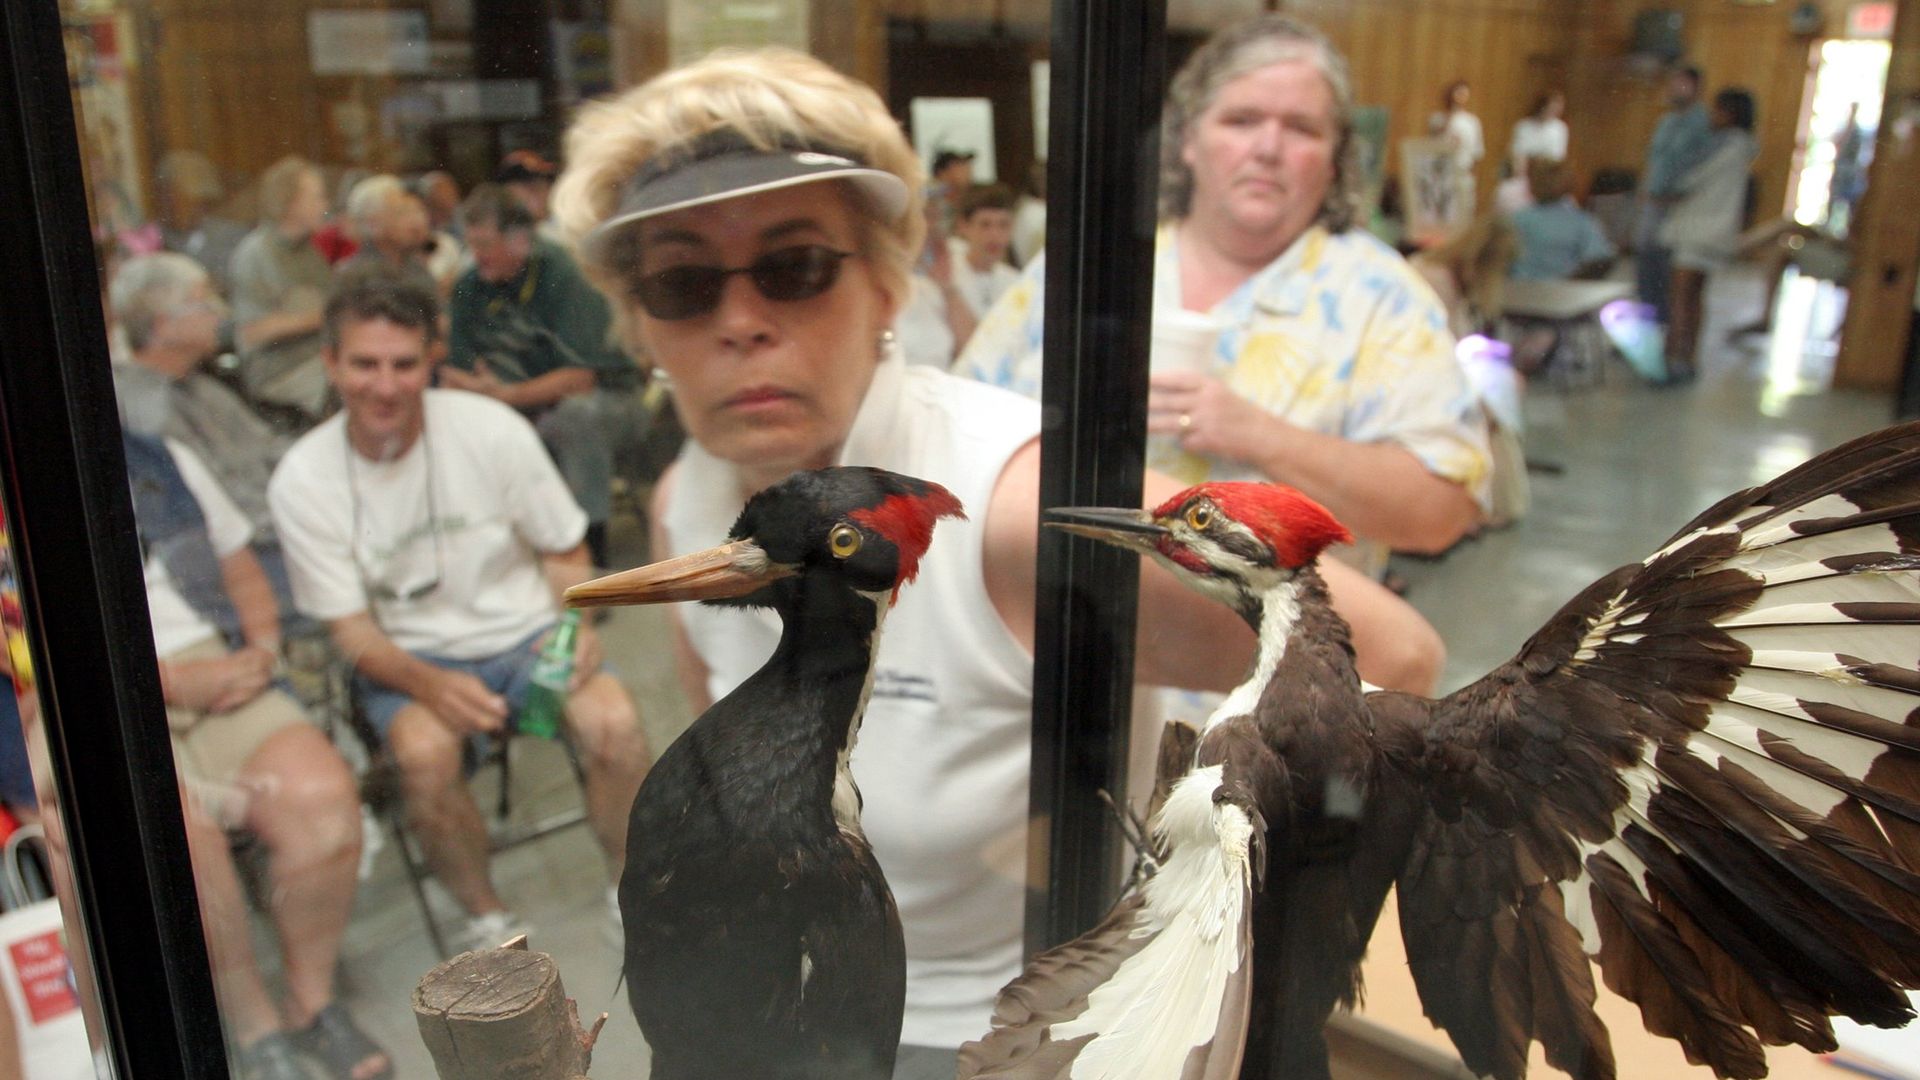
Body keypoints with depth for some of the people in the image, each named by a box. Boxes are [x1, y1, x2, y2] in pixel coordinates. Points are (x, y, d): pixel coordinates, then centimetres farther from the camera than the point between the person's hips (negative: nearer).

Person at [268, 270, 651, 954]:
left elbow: (564, 551, 1)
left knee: (612, 720, -27)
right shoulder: (302, 481, -8)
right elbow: (349, 627, -6)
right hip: (407, 658, 0)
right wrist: (429, 684, -26)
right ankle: (487, 918, -5)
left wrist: (577, 625, -20)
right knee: (426, 750, -32)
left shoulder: (490, 429, -10)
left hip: (523, 633, 0)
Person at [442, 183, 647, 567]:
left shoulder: (562, 274, -18)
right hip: (530, 410, 5)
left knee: (577, 412, -38)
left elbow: (581, 377, -23)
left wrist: (505, 395, -29)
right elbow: (455, 374, 1)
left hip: (602, 399, -5)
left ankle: (592, 537, -24)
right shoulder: (469, 288, -2)